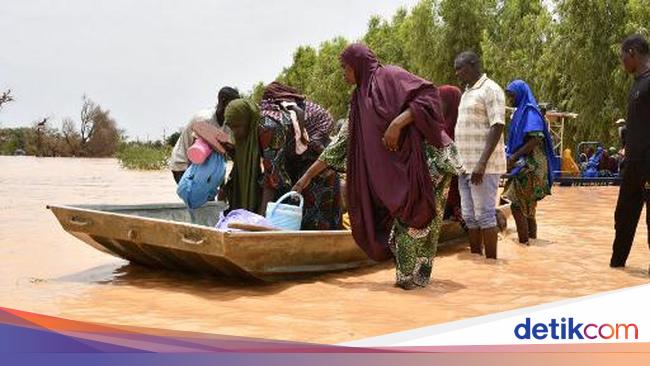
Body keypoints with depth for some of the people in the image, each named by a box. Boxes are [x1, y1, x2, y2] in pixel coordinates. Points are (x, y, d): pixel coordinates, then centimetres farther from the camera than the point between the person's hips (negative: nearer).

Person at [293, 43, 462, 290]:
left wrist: (398, 123, -24)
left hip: (423, 156, -7)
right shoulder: (360, 99, 13)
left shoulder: (391, 76, -7)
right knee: (402, 217, 7)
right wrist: (309, 174, 15)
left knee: (417, 218, -5)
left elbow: (428, 95, -17)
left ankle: (414, 275, 6)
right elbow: (342, 141, 16)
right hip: (398, 166, 7)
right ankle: (410, 274, 16)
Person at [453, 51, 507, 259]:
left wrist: (482, 163, -24)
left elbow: (497, 126, -16)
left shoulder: (490, 90, -8)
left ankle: (491, 261, 1)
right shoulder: (466, 93, 19)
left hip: (484, 166, -9)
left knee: (485, 214, -6)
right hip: (466, 164, 9)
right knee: (470, 216, 10)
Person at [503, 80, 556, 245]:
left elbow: (535, 139, -21)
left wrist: (514, 157, -20)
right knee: (528, 207, 12)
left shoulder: (529, 111, -11)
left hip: (529, 166, -10)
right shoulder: (521, 112, 17)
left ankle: (523, 243, -7)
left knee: (517, 205, -10)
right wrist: (511, 155, 9)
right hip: (524, 166, 10)